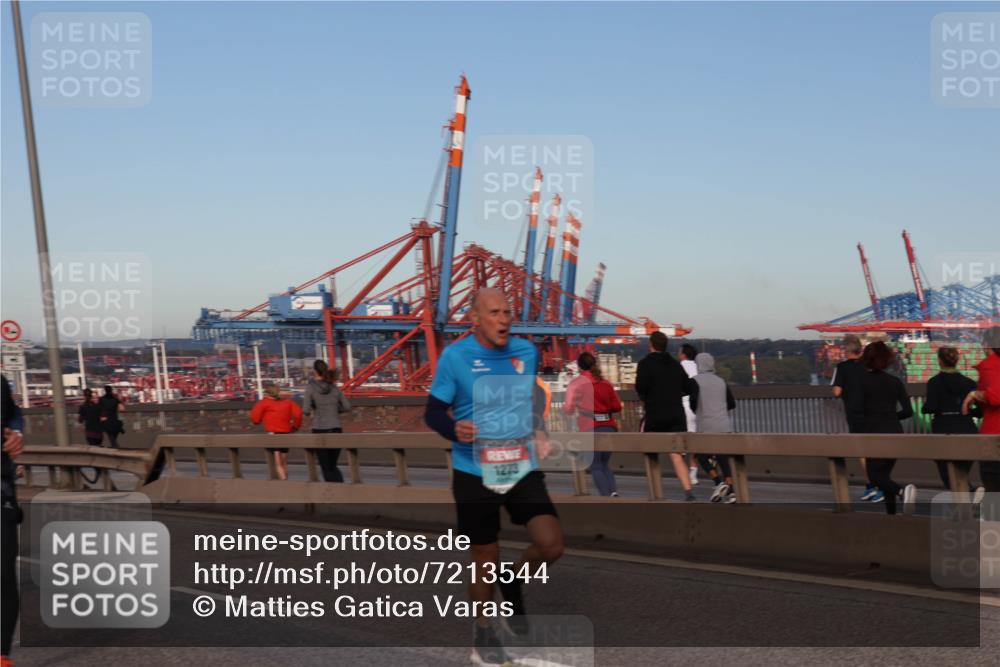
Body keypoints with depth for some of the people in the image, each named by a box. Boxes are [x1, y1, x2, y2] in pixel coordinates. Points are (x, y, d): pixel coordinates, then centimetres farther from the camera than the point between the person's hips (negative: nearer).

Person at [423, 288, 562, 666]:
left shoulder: (526, 352, 2)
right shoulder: (454, 357, -11)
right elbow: (433, 411, -7)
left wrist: (539, 433, 6)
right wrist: (454, 430, -28)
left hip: (523, 469, 3)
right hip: (475, 475, -3)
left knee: (551, 545, -10)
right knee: (486, 560, 7)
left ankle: (513, 584, 23)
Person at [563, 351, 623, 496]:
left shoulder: (577, 383, -1)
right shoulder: (605, 383, 11)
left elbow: (569, 409, -6)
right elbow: (617, 407, 12)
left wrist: (564, 405, 16)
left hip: (591, 430, -4)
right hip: (610, 428, 4)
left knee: (596, 466, 4)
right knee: (604, 464, 18)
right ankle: (613, 491, -4)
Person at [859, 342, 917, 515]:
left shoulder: (862, 381, -6)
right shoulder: (895, 381, 5)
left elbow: (857, 410, -10)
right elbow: (908, 411, 2)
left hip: (873, 433, -5)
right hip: (895, 432, 5)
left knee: (875, 474, 1)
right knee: (885, 473, 16)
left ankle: (902, 490, -27)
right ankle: (891, 513, 11)